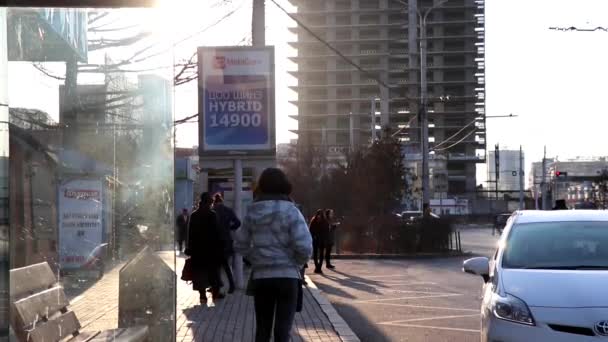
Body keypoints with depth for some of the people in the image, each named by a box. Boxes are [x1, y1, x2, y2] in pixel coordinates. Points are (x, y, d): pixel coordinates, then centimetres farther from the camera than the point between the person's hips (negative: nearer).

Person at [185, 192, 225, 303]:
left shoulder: (194, 215, 3)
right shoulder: (212, 215, -11)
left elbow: (190, 233, 5)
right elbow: (217, 232, -11)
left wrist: (190, 248, 10)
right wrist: (219, 246, -5)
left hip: (197, 248, 3)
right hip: (211, 247, -3)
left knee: (200, 271, 5)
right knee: (213, 269, 9)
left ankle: (202, 294, 2)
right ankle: (215, 292, 12)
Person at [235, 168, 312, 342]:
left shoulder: (252, 213, 3)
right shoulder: (291, 211, -9)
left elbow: (240, 245, 8)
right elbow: (304, 247, -16)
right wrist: (298, 262, 3)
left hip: (261, 276, 3)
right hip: (287, 275, -3)